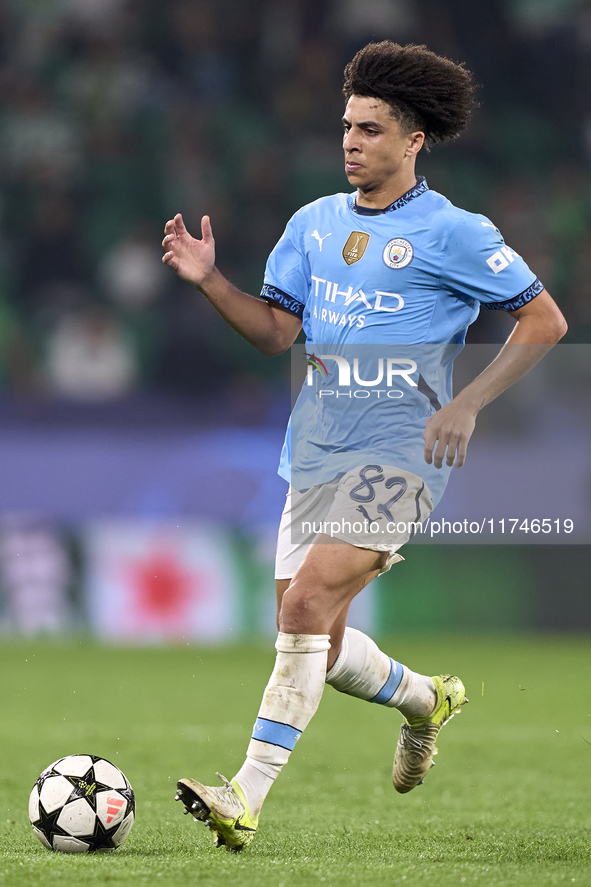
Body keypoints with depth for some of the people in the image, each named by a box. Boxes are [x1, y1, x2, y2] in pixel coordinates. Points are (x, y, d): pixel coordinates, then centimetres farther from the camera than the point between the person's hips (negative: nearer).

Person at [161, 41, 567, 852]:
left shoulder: (452, 234, -5)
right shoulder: (314, 223, 12)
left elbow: (544, 320, -2)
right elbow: (276, 332, 13)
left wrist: (468, 406, -11)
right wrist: (209, 280, -4)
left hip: (397, 456, -7)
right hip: (315, 451, 7)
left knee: (306, 604, -23)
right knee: (317, 644, 9)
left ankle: (248, 798, -24)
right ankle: (426, 700, 41)